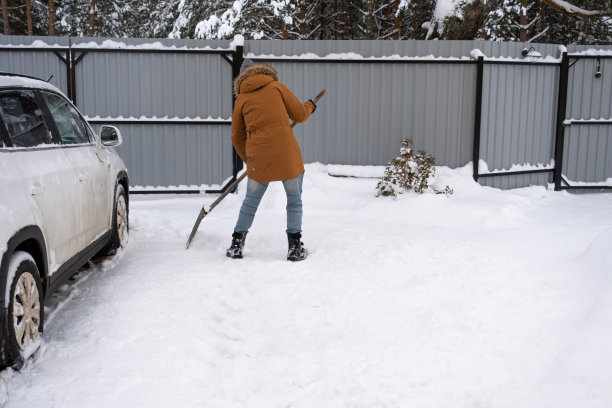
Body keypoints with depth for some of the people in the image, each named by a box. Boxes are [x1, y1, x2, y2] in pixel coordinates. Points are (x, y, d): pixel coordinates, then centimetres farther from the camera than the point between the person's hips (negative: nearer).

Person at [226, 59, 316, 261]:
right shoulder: (277, 87, 9)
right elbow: (299, 115, 9)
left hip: (258, 155, 2)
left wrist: (249, 160, 28)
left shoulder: (241, 99, 13)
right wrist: (310, 106, 30)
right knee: (294, 200, 11)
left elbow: (237, 137, 15)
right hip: (286, 152, -2)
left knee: (251, 201, 17)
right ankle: (295, 247, 7)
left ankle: (237, 244, 22)